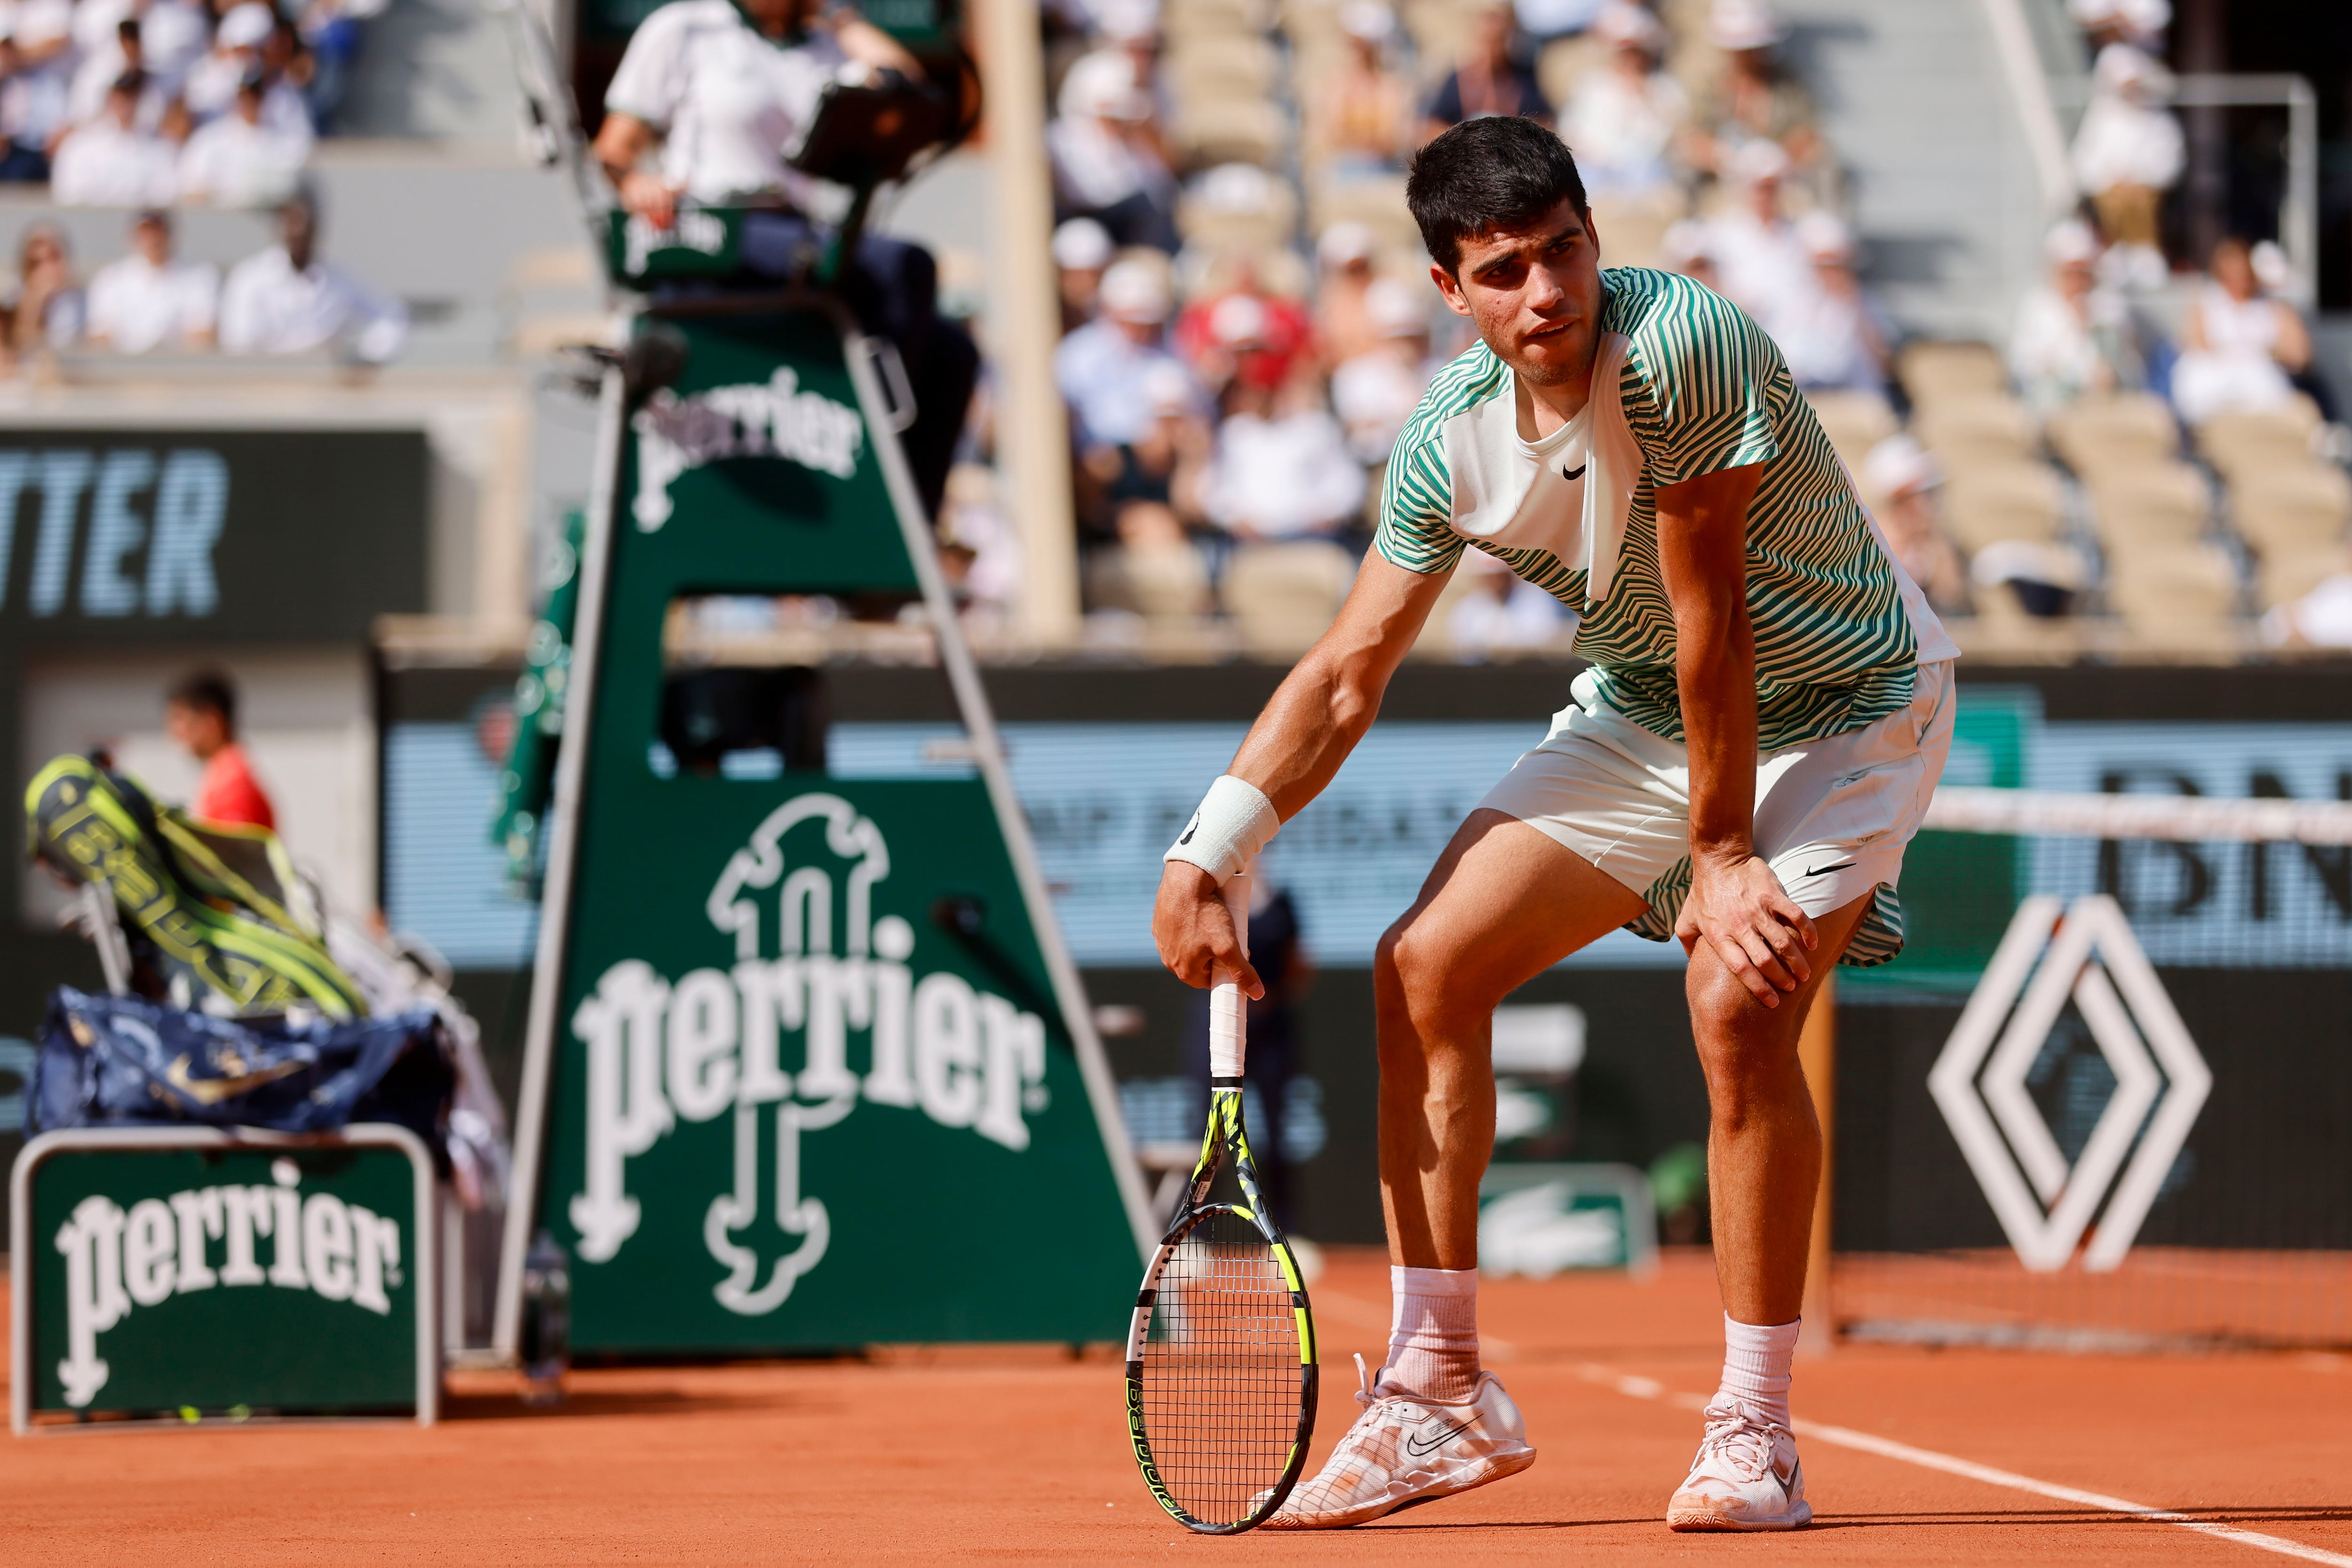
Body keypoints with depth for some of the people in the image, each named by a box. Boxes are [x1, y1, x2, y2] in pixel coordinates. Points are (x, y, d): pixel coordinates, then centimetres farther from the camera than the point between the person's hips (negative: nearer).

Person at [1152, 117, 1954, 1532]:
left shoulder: (1681, 348, -31)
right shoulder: (1451, 445, -11)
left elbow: (1711, 623, -27)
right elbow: (1348, 673, -4)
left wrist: (1724, 859, -22)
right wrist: (1210, 853, -13)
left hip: (1841, 708, -6)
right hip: (1645, 715, 6)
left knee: (1741, 1012, -26)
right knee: (1425, 965, -3)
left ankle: (1755, 1436, -14)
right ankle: (1442, 1392, 6)